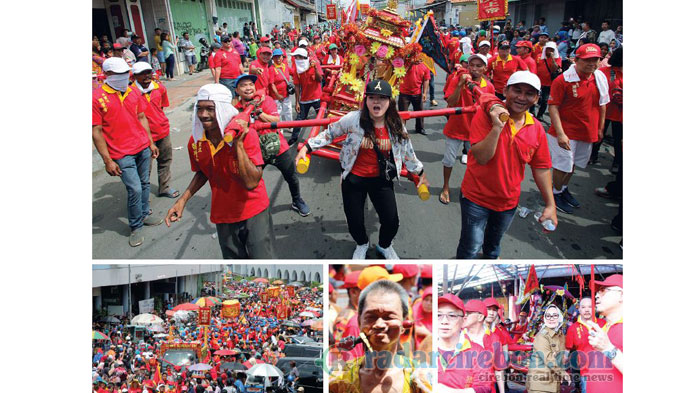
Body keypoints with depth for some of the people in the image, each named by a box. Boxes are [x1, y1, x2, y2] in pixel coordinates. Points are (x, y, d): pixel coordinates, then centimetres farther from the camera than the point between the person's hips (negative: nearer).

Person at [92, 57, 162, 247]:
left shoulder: (132, 92, 9)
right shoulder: (97, 97, -9)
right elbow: (96, 132, -9)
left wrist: (151, 143, 16)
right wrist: (107, 160, -12)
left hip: (143, 148, 6)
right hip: (122, 155, -6)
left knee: (144, 184, 13)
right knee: (135, 189, -6)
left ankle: (144, 214, 33)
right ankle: (135, 228, 11)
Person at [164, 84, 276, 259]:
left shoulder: (246, 134, -21)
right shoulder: (195, 141, -8)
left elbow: (251, 182, -30)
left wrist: (238, 143, -33)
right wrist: (182, 200, 1)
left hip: (253, 212, -4)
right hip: (223, 216, 4)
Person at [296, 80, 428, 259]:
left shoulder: (396, 125, -7)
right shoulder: (354, 119, -16)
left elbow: (407, 151, 8)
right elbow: (330, 133, -2)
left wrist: (419, 172, 17)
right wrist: (307, 147, -7)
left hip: (381, 180, 1)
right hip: (354, 179, -1)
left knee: (391, 221, -1)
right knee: (355, 222, 5)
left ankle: (384, 246, 37)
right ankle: (362, 244, 45)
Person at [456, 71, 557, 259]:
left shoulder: (537, 129, -6)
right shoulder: (486, 114, -18)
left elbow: (541, 168, 2)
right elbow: (481, 158, -25)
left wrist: (550, 204, 0)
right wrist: (497, 127, -35)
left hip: (508, 200, 5)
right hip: (477, 196, -4)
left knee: (494, 241, 28)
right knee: (471, 247, 3)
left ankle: (491, 257, 59)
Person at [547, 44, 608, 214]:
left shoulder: (601, 78, 2)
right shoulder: (563, 80, -16)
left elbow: (602, 104, 13)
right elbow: (553, 106, -18)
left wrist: (600, 128, 14)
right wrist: (560, 133, -25)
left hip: (588, 132, 6)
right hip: (566, 132, -6)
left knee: (573, 164, 20)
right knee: (563, 165, 2)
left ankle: (564, 189, 40)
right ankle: (556, 193, 24)